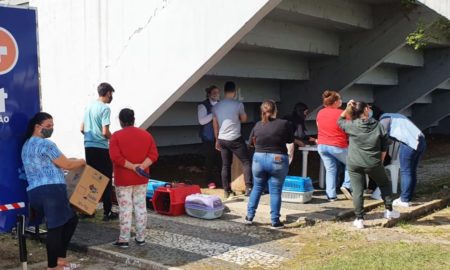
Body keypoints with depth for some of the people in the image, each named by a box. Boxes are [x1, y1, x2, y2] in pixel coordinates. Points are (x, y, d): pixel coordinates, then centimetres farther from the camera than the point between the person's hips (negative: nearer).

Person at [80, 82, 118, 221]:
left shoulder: (89, 106, 10)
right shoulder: (105, 108, -12)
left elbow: (82, 129, 15)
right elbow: (105, 132, -18)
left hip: (88, 147, 7)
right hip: (101, 148, -7)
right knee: (106, 180, 2)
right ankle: (107, 212, 5)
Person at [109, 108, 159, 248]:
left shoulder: (116, 136, -8)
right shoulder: (146, 134, 4)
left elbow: (115, 157, -18)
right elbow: (154, 155, -4)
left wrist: (132, 166, -16)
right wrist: (142, 166, -13)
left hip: (123, 179, -3)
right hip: (141, 179, 4)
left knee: (125, 209, 1)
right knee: (141, 207, 10)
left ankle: (124, 240, 6)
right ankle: (141, 238, 16)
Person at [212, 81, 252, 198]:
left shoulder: (216, 106, 5)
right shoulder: (238, 104, -10)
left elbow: (215, 125, 12)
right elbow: (244, 119, 6)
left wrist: (217, 140, 20)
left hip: (222, 139, 5)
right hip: (235, 139, -5)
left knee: (226, 165, 11)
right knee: (246, 162, 5)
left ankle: (227, 191, 14)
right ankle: (248, 188, -2)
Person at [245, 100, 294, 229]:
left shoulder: (258, 125, -1)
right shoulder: (285, 124, -10)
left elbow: (251, 142, 11)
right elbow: (290, 140, 5)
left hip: (259, 159, 3)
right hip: (278, 161, -3)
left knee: (257, 188, 18)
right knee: (275, 191, 4)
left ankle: (249, 216, 20)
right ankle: (275, 222, 9)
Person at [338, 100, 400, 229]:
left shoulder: (351, 125, -5)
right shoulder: (378, 125, -2)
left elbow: (340, 121, 17)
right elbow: (384, 147, 2)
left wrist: (347, 108, 8)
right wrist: (380, 161, 12)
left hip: (354, 164, 0)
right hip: (373, 163, 0)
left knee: (357, 190, 4)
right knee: (385, 183, 23)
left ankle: (359, 219, 5)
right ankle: (389, 210, 25)